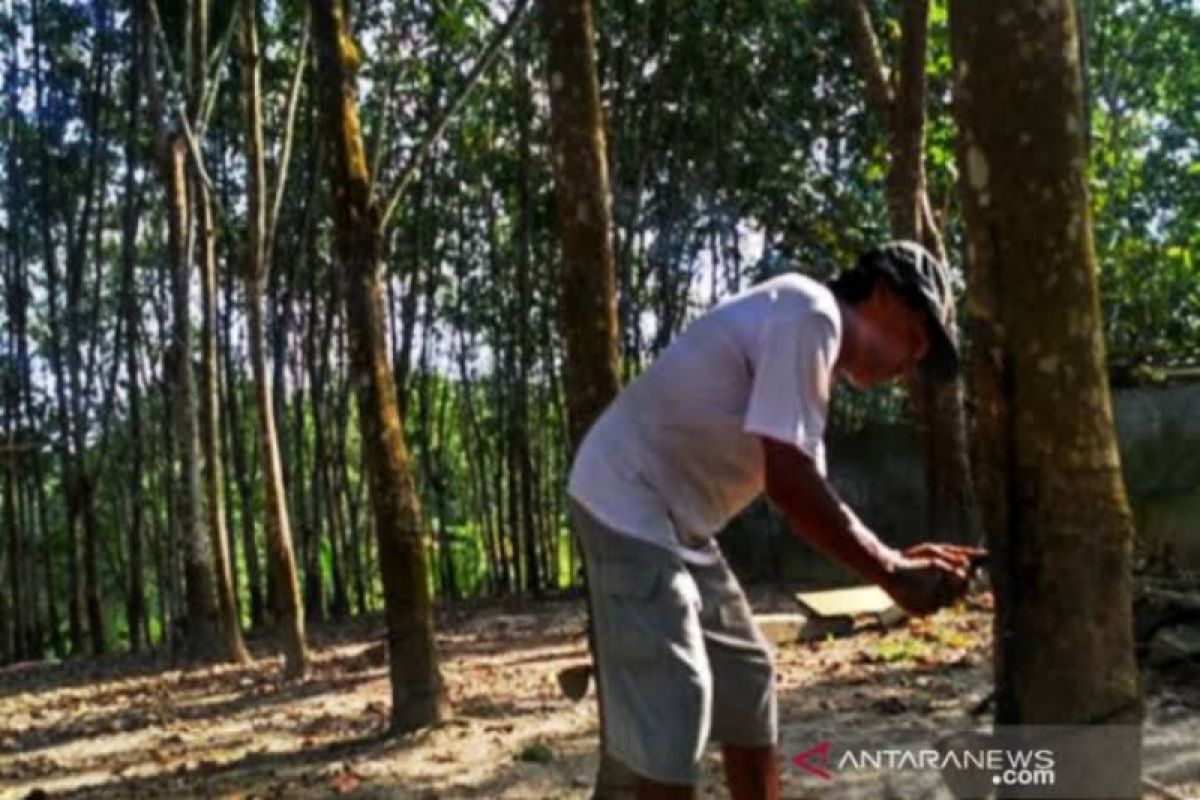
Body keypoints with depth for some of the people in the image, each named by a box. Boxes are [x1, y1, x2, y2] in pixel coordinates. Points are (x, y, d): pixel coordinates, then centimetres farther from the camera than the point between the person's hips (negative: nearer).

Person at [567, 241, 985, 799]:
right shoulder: (809, 317, -18)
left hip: (678, 521, 10)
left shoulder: (811, 334, 13)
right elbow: (789, 484, -26)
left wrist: (895, 559, 3)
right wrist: (892, 575, -16)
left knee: (744, 680, 16)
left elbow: (803, 489, 13)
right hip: (629, 507, -10)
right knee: (669, 714, -10)